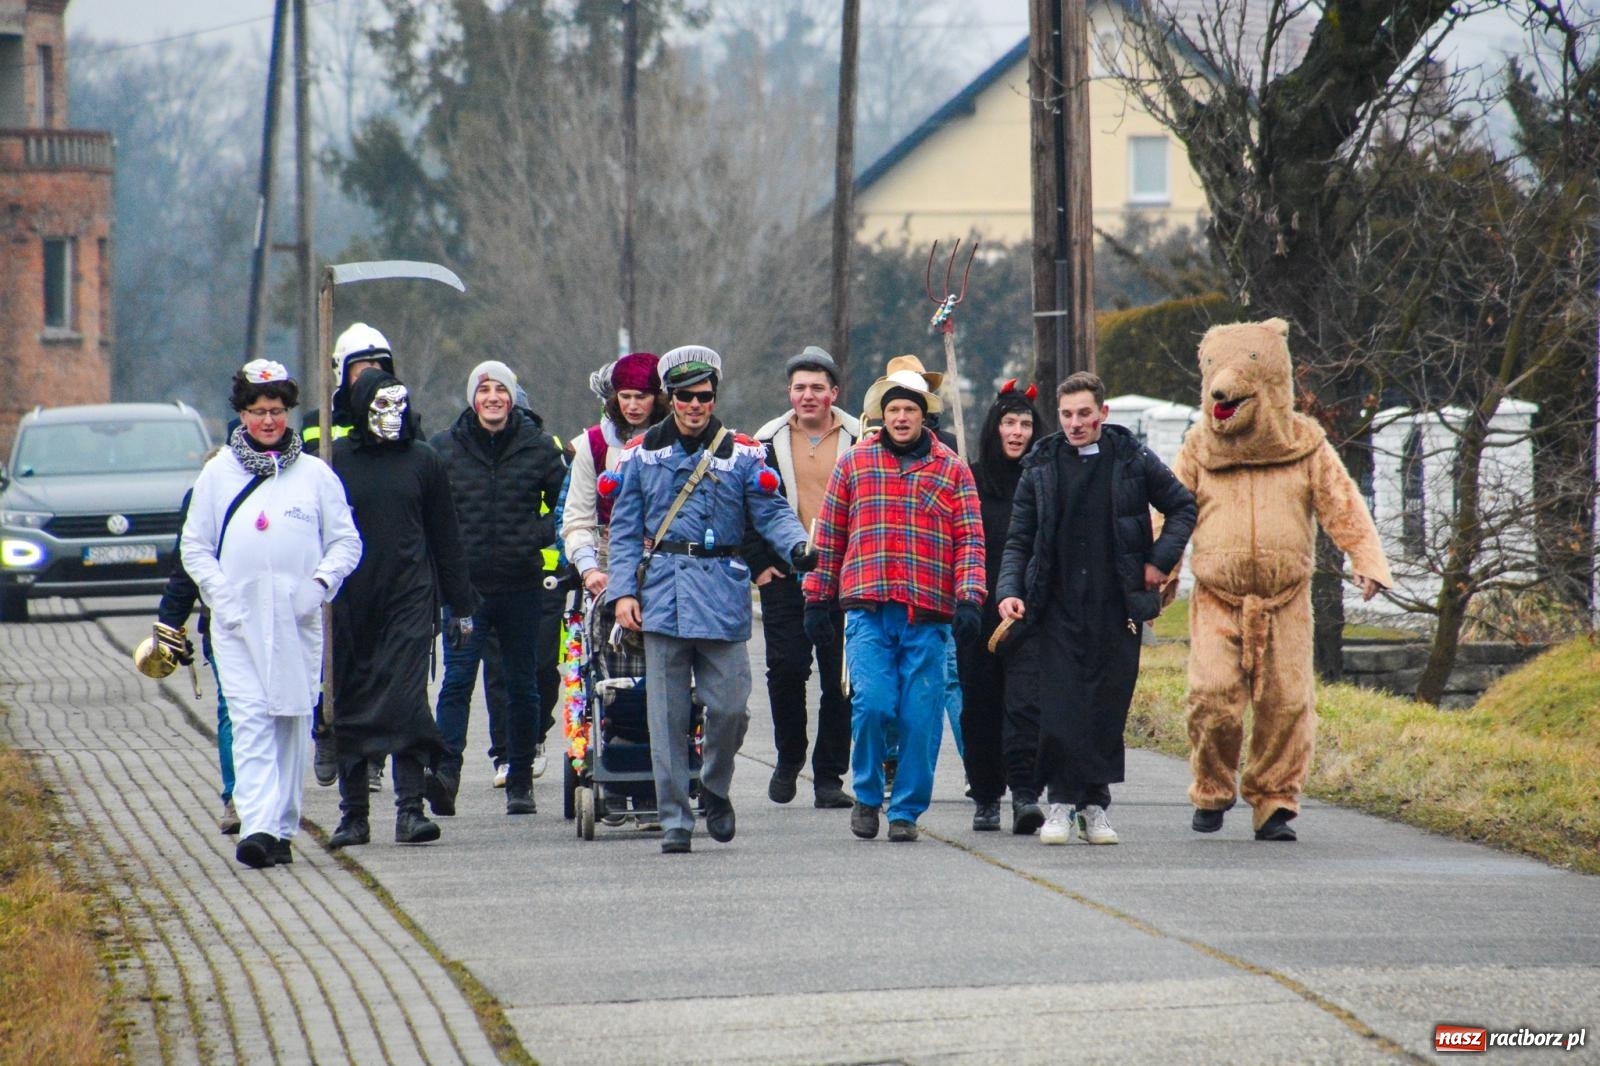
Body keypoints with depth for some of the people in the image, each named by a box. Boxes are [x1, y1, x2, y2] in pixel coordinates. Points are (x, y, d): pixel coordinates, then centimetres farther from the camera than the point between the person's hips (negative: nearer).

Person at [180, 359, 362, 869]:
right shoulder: (217, 473, 7)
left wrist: (320, 582, -8)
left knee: (293, 720, 4)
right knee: (250, 717, -11)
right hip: (238, 617, -1)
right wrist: (219, 593, -5)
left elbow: (346, 541, 9)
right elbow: (194, 545, 9)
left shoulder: (315, 473, 7)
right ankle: (257, 824, -21)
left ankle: (282, 826, 12)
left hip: (298, 617, 1)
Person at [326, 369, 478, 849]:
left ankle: (410, 809, -10)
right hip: (350, 605, 0)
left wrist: (461, 602, 12)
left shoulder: (423, 460, 7)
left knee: (407, 698, -10)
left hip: (409, 598, 0)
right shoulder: (334, 460, 2)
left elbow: (445, 536, 12)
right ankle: (352, 813, 12)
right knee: (349, 706, 4)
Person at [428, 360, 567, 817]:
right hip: (465, 586, -1)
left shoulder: (538, 447, 3)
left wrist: (537, 535, -3)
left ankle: (520, 780, 16)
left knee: (522, 685, 8)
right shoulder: (445, 449, 3)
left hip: (521, 586, 1)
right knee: (458, 677, -14)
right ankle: (446, 769, -22)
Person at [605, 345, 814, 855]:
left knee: (729, 705, -4)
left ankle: (716, 789, 24)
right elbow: (625, 530, 10)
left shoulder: (741, 454, 7)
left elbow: (771, 512, 3)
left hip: (722, 592, -1)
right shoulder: (642, 454, 10)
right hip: (662, 594, 1)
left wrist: (797, 546, -18)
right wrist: (622, 591, 0)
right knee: (667, 715, 0)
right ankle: (674, 818, 6)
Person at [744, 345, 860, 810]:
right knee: (786, 669, -6)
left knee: (842, 680, -1)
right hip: (785, 577, 0)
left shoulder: (861, 442, 5)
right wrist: (758, 563, 0)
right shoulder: (767, 443, 7)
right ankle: (788, 759, 15)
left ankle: (830, 775, 6)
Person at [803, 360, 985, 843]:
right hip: (868, 609, 0)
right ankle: (867, 795, 10)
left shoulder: (951, 469, 9)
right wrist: (817, 600, 11)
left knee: (921, 716, -1)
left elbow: (970, 538, 4)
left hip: (928, 615, 0)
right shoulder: (855, 463, 10)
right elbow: (828, 536, 14)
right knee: (873, 704, -12)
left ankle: (906, 811, 11)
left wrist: (968, 599, -8)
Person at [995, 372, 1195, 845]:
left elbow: (1183, 506, 14)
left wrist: (1160, 560, 4)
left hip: (1116, 609, 0)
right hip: (1057, 607, 0)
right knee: (1058, 706, -5)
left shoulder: (1132, 459, 2)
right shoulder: (1041, 466, 5)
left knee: (1107, 709, 2)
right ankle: (1062, 803, 2)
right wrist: (1009, 590, -7)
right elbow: (1018, 539, 8)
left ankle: (1095, 806, 11)